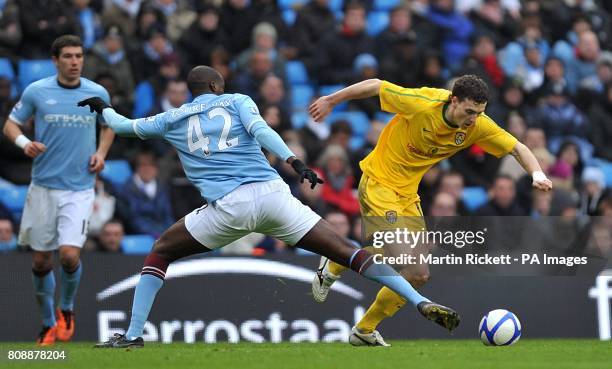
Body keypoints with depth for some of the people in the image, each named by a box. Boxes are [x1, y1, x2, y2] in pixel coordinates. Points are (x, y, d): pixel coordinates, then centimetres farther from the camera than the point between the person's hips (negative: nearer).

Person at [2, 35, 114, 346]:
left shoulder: (97, 93, 2)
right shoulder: (36, 91, -2)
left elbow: (108, 126, 20)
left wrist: (101, 152, 2)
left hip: (80, 189, -1)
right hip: (43, 187, 1)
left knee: (70, 255, -17)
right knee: (41, 261, 5)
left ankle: (66, 310, 12)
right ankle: (48, 324, 25)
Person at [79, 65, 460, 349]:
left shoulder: (173, 119, 21)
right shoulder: (237, 101, 16)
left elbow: (125, 125, 34)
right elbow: (260, 129, -5)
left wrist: (103, 108, 55)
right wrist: (294, 161, -18)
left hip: (227, 207, 0)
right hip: (272, 195, 0)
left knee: (160, 252, 22)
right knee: (349, 252, 1)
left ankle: (133, 334, 12)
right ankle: (422, 302, -12)